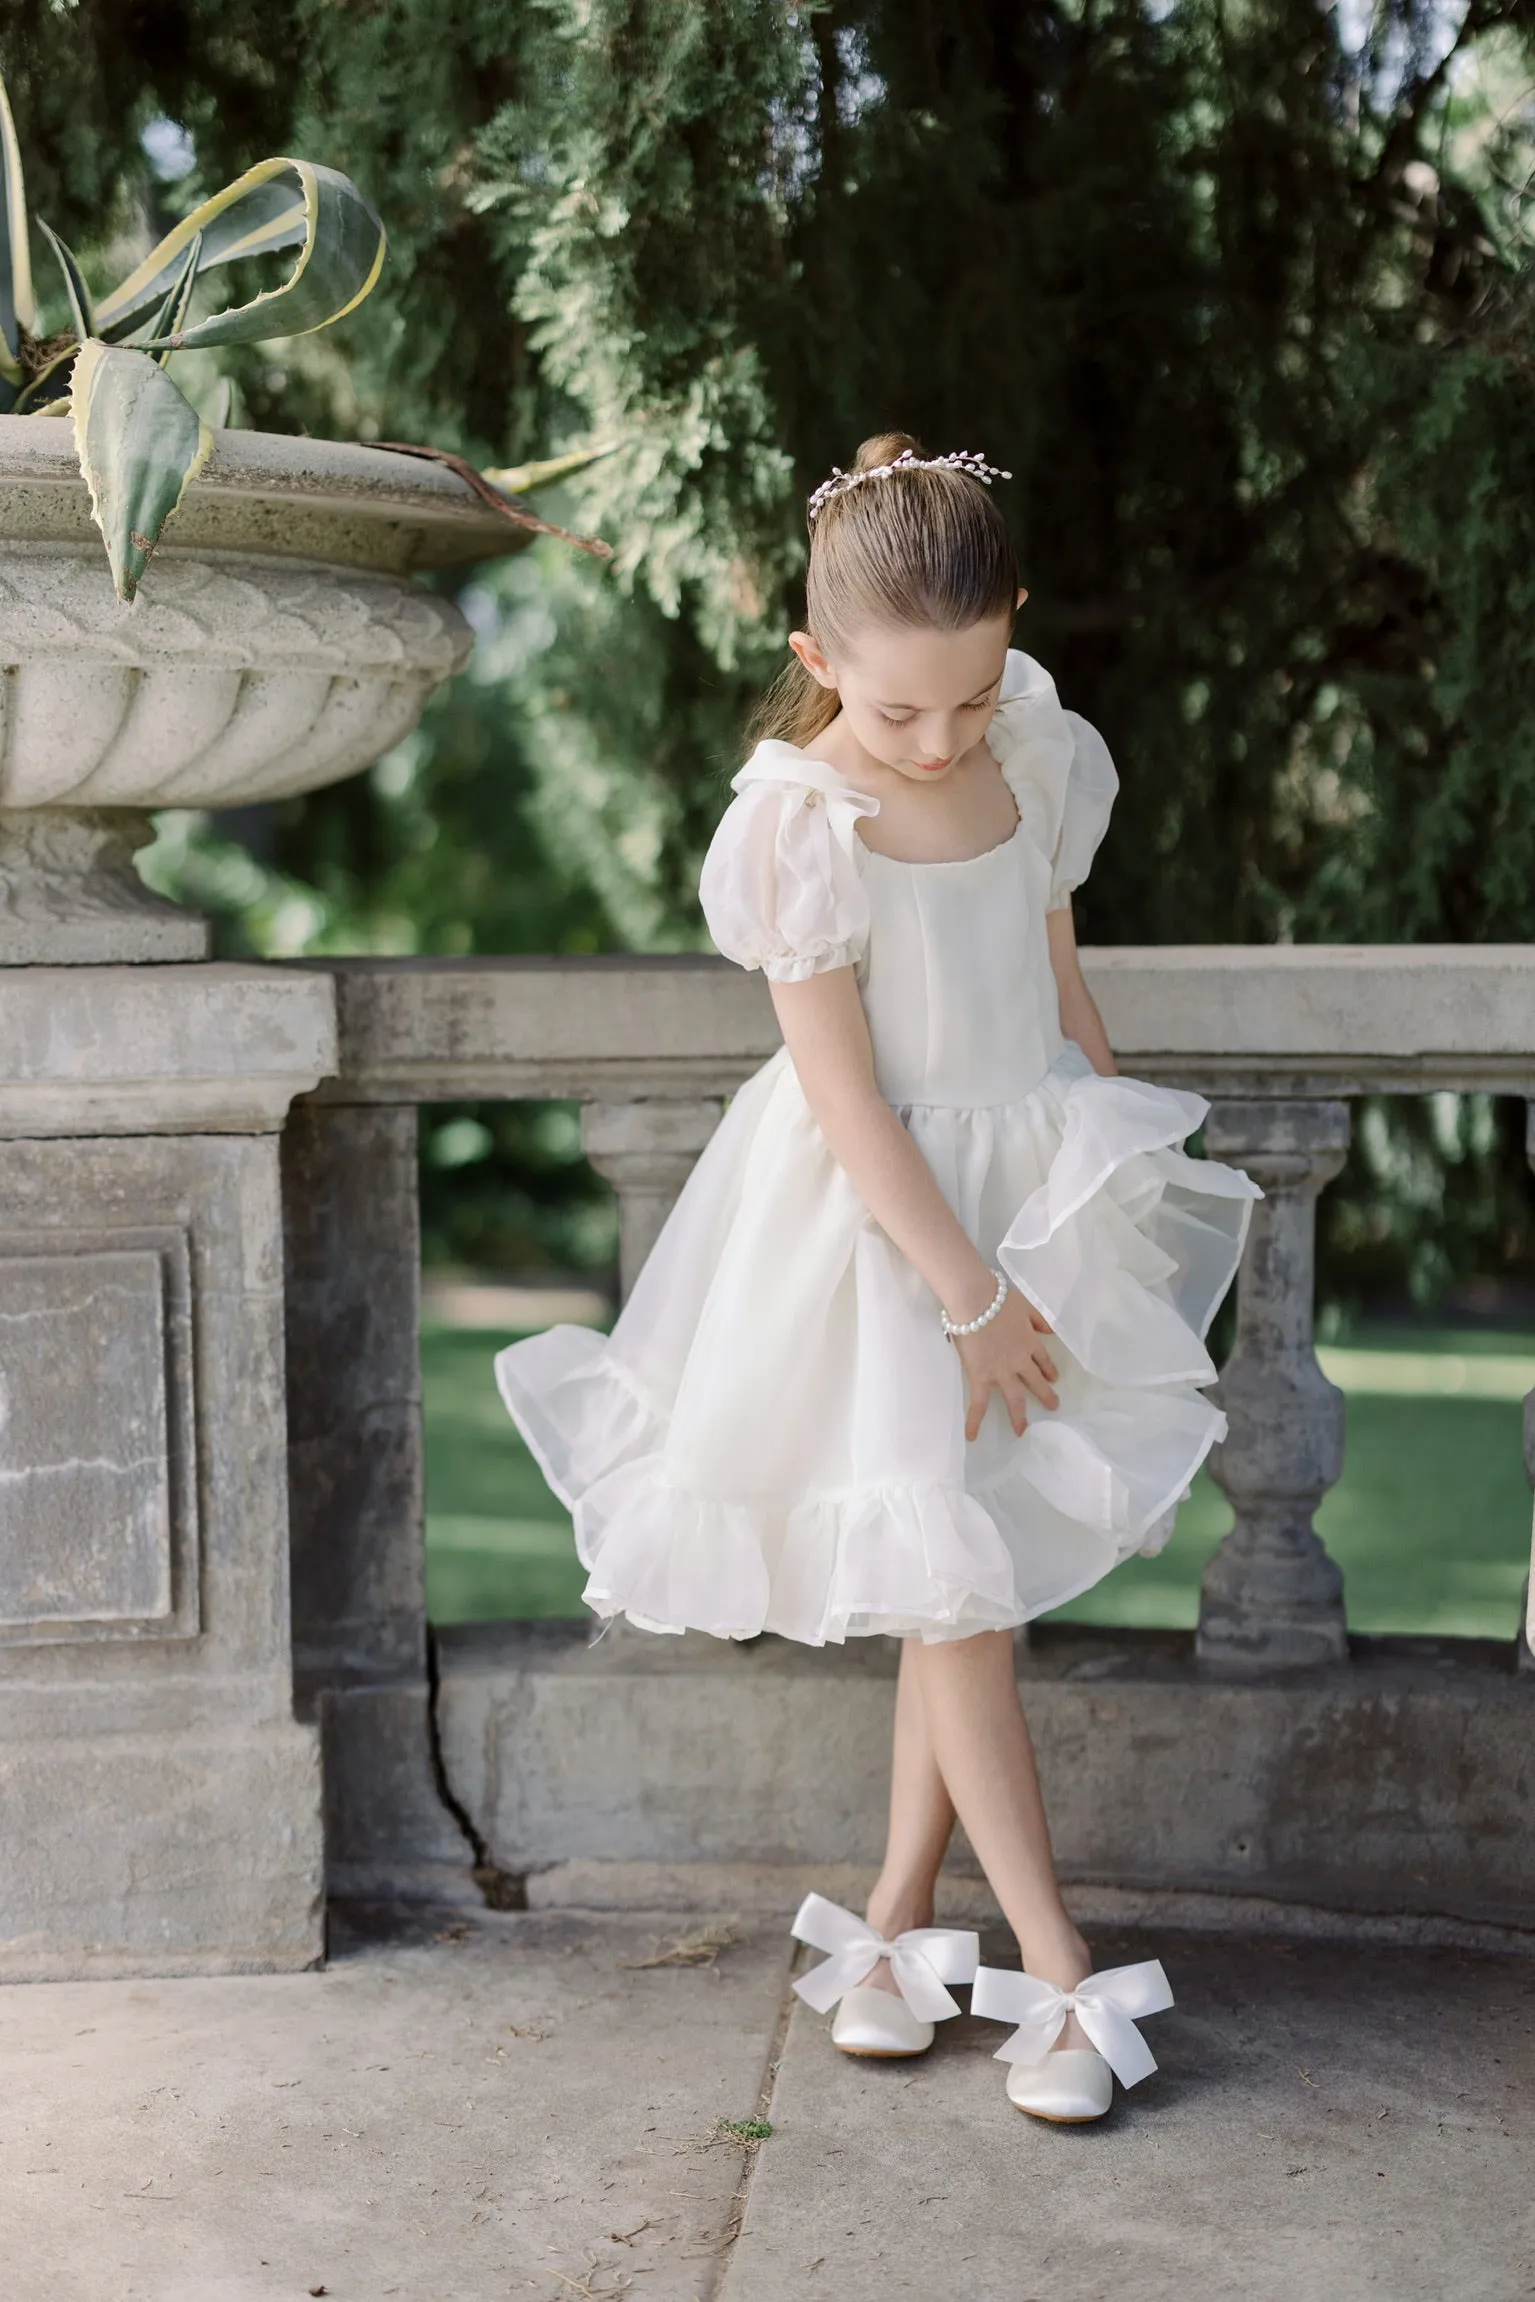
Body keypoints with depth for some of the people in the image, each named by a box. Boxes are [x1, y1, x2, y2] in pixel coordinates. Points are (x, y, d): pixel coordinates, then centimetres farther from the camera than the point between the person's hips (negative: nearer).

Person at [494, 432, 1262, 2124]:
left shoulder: (1038, 763, -1)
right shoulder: (803, 823, -18)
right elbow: (848, 1099, -17)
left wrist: (1126, 1200, 15)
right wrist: (970, 1295, -16)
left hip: (1033, 1194, 5)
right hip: (880, 1227, -5)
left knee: (968, 1576, 9)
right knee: (945, 1583, -3)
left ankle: (897, 1916, 22)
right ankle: (1059, 1970, 5)